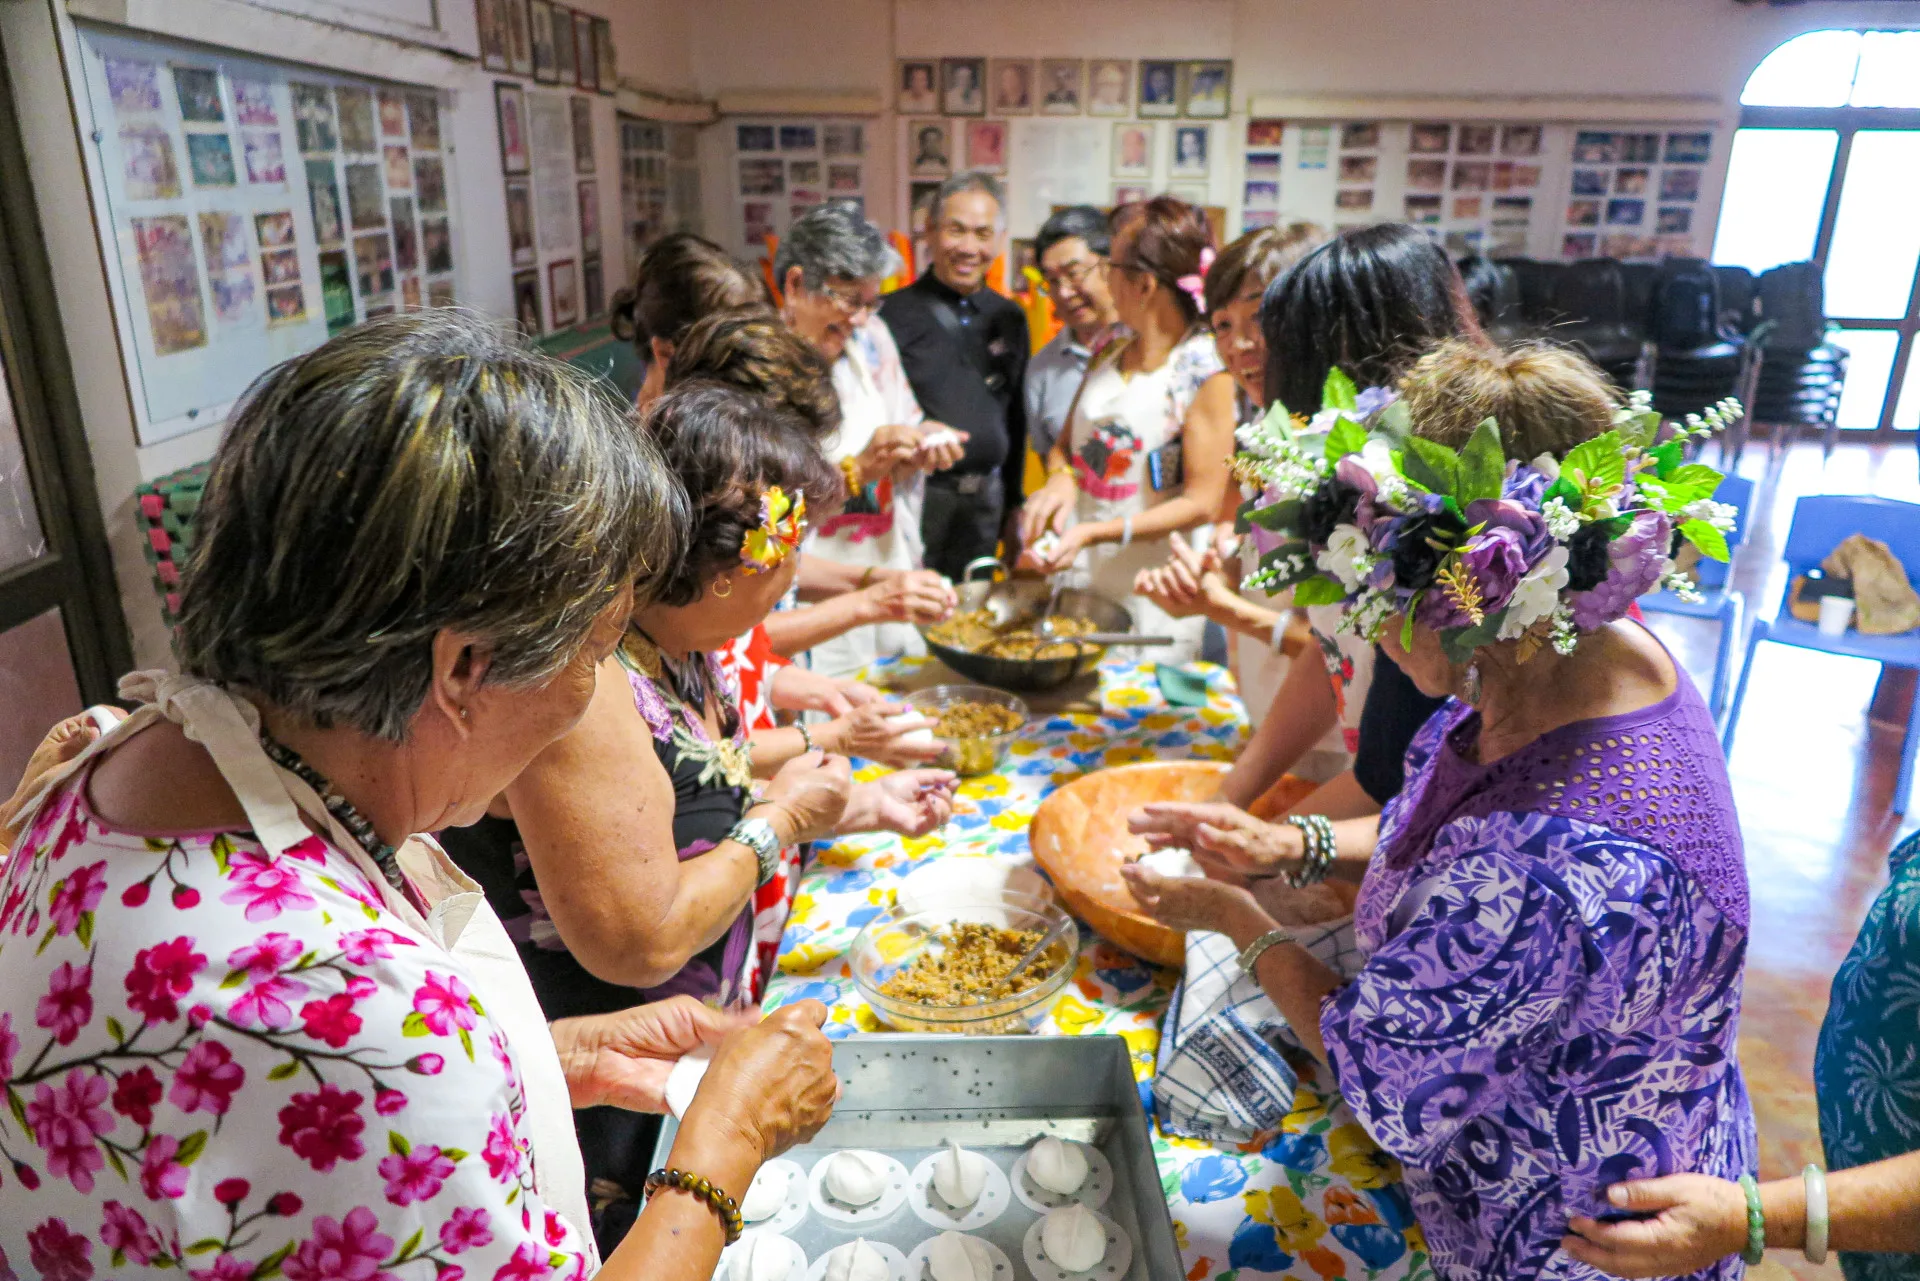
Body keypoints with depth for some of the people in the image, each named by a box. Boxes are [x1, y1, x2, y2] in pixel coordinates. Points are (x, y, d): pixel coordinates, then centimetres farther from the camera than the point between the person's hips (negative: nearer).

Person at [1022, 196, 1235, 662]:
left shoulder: (1205, 370, -13)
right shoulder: (1109, 350, 6)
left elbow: (1202, 503, -14)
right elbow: (1065, 444, 15)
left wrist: (1093, 533, -22)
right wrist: (1061, 479, -10)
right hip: (1079, 577, 6)